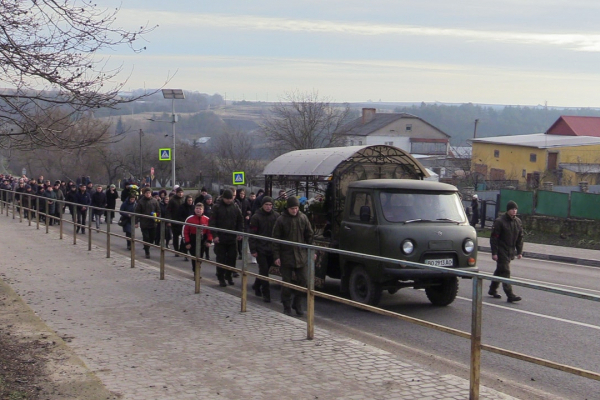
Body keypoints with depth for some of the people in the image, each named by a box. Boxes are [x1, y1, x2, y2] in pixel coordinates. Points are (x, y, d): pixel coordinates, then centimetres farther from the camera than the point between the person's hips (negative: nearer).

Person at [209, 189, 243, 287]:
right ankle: (221, 278, 10)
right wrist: (214, 235, -14)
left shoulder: (235, 207, 4)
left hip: (232, 238, 3)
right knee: (221, 259, 2)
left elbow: (240, 221, 12)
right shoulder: (217, 207, -7)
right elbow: (212, 222, -8)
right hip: (220, 238, -3)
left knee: (232, 258, 7)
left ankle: (228, 275, 22)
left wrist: (239, 233, 3)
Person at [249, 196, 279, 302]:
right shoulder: (256, 217, -5)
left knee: (265, 270, 13)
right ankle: (266, 294, 2)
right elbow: (252, 234, -4)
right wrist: (253, 250, -9)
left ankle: (256, 286, 37)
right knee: (264, 271, -4)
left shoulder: (276, 216, 3)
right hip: (261, 249, -3)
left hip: (272, 249, 3)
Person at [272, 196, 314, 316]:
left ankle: (297, 304, 19)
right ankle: (287, 307, 14)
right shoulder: (281, 220, -6)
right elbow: (276, 239, -4)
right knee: (286, 283, 4)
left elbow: (309, 235, 10)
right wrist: (276, 256, -8)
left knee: (302, 281, 4)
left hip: (301, 255, 3)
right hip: (286, 256, -2)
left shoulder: (303, 218, 3)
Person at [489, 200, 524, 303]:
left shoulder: (518, 222, 8)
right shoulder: (499, 221, -11)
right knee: (505, 271, -11)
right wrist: (494, 253, -16)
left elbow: (520, 238, 15)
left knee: (500, 270, 17)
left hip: (510, 252, 7)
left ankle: (493, 289, 30)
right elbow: (494, 238, -12)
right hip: (501, 251, -6)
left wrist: (519, 252, 10)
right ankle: (510, 295, -15)